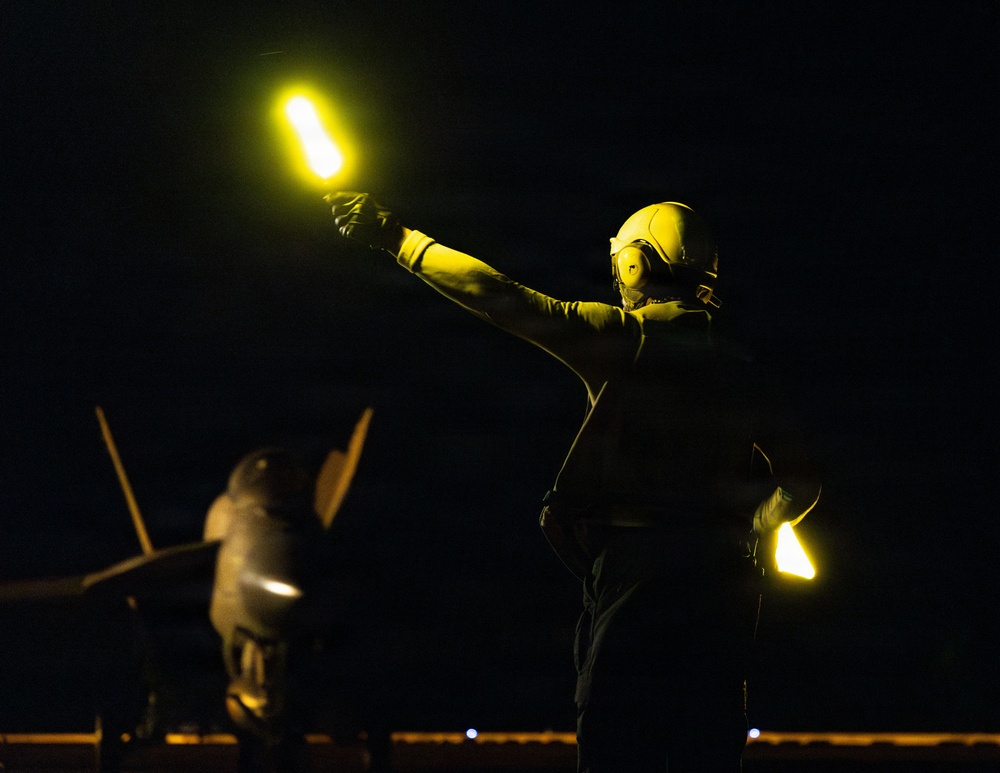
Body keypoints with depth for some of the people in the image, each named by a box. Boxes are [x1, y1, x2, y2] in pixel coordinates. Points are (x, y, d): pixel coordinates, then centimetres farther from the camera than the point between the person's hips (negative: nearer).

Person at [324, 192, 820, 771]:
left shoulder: (626, 337, -2)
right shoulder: (740, 371, 13)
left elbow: (502, 299, -1)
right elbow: (801, 484, 15)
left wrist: (400, 239, 8)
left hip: (636, 565, -5)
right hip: (722, 582, 6)